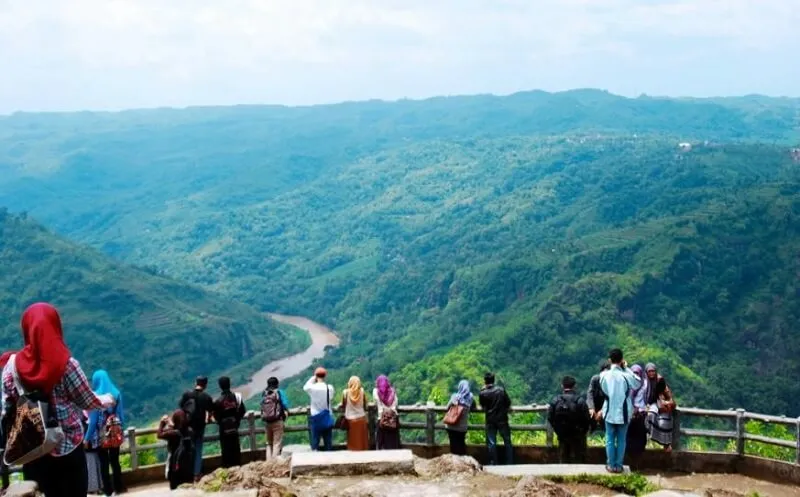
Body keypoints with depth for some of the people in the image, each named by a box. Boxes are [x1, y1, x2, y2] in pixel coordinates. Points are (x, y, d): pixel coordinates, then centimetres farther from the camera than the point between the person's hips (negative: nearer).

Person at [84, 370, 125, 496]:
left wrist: (87, 438, -4)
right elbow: (121, 414, 4)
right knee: (115, 461, 13)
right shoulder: (116, 393, 1)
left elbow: (93, 419, -11)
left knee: (104, 463, 5)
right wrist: (121, 431, 15)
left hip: (101, 434, -4)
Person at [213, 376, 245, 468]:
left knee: (226, 450, 2)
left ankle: (227, 467, 2)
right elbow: (242, 411, 1)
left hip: (224, 429, -4)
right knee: (236, 448, 14)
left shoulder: (218, 401, -17)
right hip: (234, 427, 4)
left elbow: (216, 415, -10)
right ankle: (237, 466, 18)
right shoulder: (236, 397, -4)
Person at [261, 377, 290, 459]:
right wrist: (286, 411, 10)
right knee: (277, 443, -2)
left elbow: (262, 407, 3)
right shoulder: (279, 392, -4)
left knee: (269, 443, 15)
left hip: (267, 421, 4)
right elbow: (285, 404, -9)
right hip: (278, 420, -4)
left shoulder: (264, 394, 7)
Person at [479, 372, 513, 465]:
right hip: (502, 419, 1)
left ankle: (493, 463, 5)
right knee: (507, 441, 9)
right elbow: (508, 403, 2)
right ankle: (510, 462, 10)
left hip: (490, 420, -1)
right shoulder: (501, 390, -4)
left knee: (491, 443, 5)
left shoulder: (483, 393, -8)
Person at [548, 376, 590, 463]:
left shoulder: (555, 400, -7)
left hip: (562, 436, 3)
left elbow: (550, 418, -3)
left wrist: (558, 431, 10)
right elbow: (587, 419, -13)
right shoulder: (580, 400, -15)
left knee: (564, 460, 15)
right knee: (578, 459, 8)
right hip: (577, 436, -3)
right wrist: (583, 432, 5)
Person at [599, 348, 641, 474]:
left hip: (609, 412, 1)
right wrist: (626, 368, 3)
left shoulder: (604, 375, -10)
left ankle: (611, 465, 14)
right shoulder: (626, 376, -16)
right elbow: (638, 383, 4)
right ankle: (619, 465, 14)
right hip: (623, 413, -1)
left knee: (610, 439, 12)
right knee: (621, 440, 10)